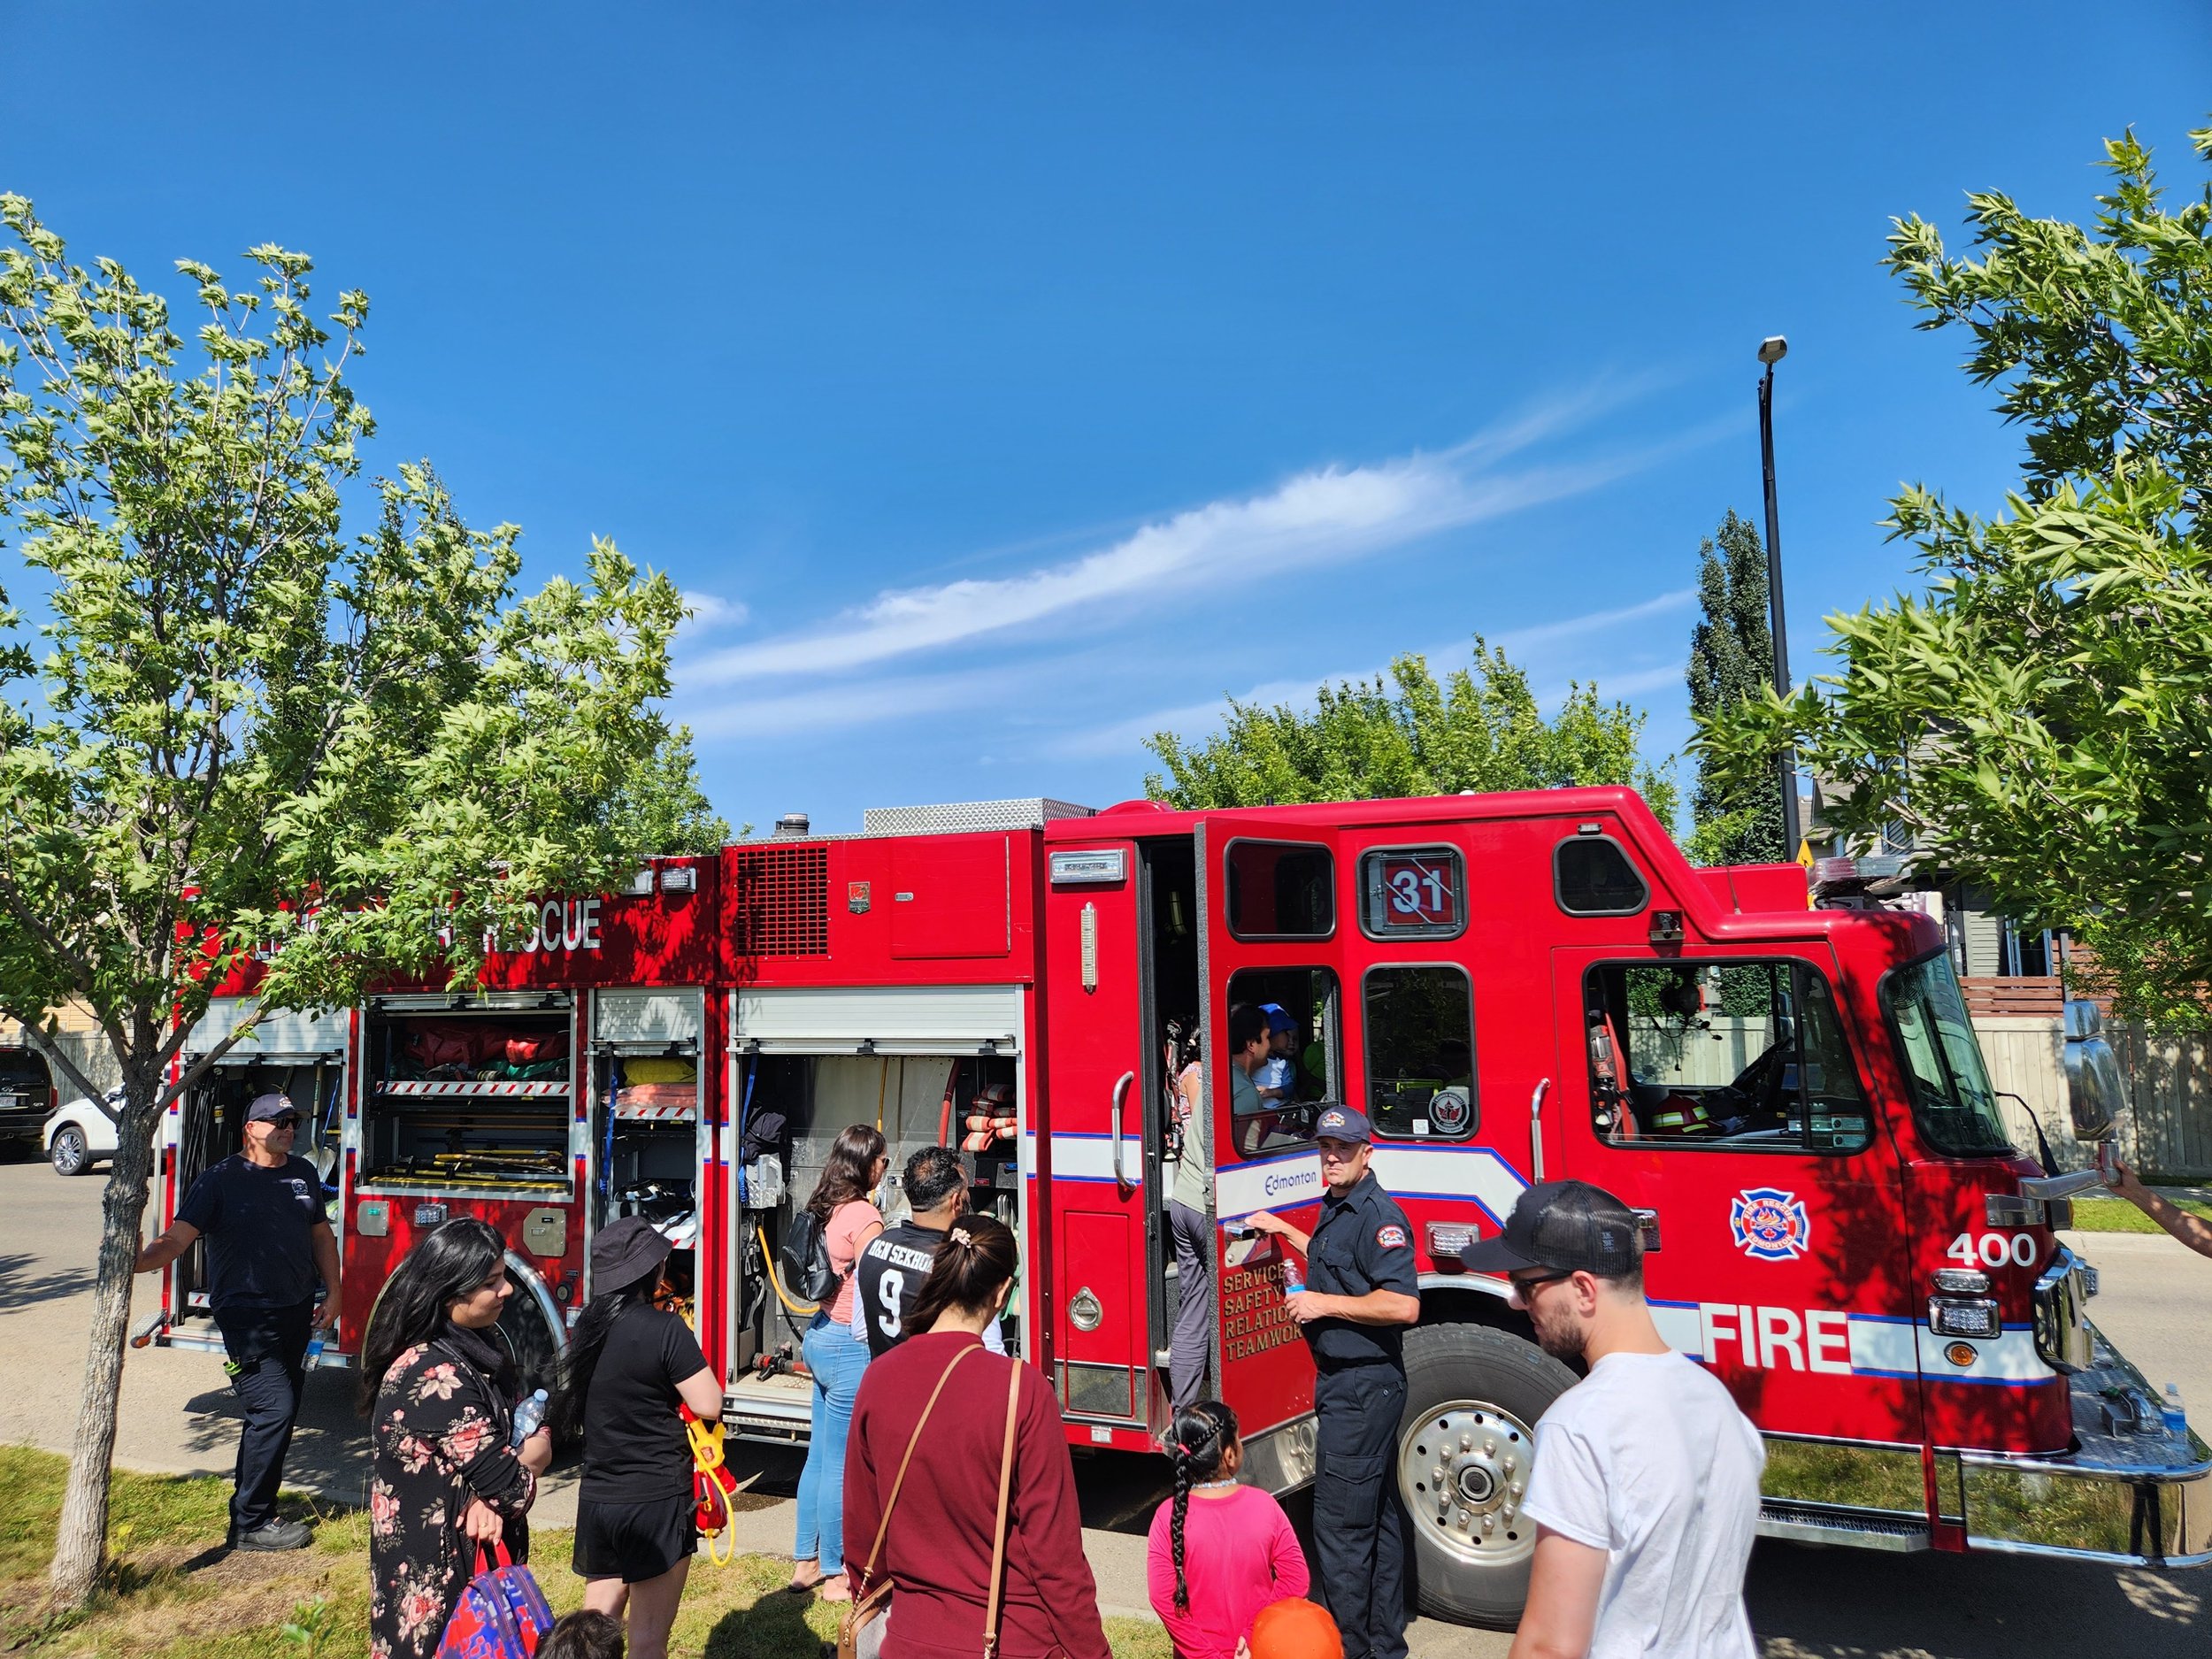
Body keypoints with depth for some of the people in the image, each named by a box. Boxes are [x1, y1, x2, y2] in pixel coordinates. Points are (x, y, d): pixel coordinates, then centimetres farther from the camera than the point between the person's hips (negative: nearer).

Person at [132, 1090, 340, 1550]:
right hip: (247, 1317, -6)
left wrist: (333, 1292, 13)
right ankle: (249, 1524, 0)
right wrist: (138, 1262, -36)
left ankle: (257, 1497, 31)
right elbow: (178, 1238, -16)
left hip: (297, 1313, 6)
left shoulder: (304, 1174, 9)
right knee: (274, 1409, -13)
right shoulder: (221, 1179, -8)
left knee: (279, 1414, 13)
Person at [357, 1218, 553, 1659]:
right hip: (438, 1571, -8)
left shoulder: (472, 1347, -1)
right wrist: (538, 1452, -5)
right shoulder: (438, 1376, -30)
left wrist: (487, 1499, -15)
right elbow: (510, 1486, -26)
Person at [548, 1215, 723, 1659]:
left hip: (596, 1498, 7)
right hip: (655, 1501, -6)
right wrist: (688, 1362, -1)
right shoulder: (664, 1327, -18)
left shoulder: (588, 1326, 3)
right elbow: (709, 1405, -18)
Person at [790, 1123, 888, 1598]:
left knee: (820, 1456, 18)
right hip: (849, 1346, -9)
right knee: (841, 1465, 3)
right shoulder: (864, 1216, -20)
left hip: (819, 1336, 9)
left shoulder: (826, 1209, 6)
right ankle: (835, 1576, 14)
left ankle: (805, 1563, 29)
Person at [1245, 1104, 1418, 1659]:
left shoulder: (1378, 1215, -20)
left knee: (1339, 1523, -3)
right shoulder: (1335, 1209, 11)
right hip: (1344, 1382, 10)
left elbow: (1402, 1304, -28)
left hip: (1362, 1388, -10)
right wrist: (1285, 1231, 30)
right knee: (1377, 1516, 19)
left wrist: (1325, 1303, -22)